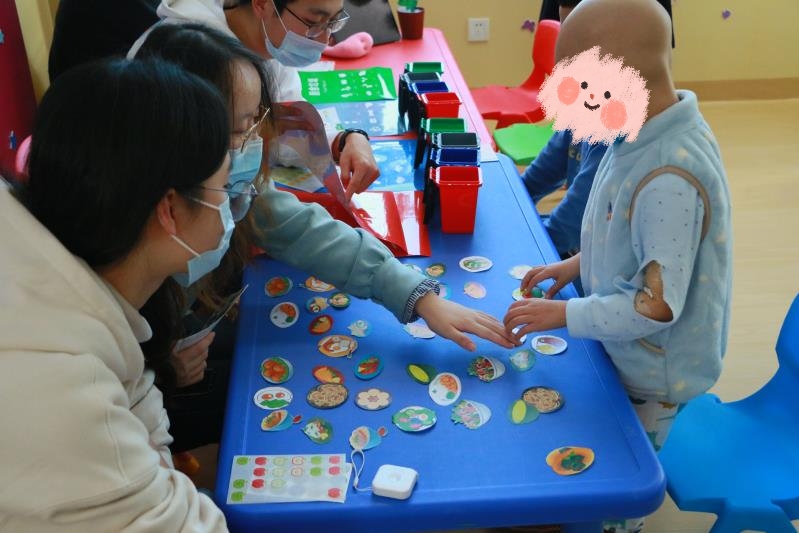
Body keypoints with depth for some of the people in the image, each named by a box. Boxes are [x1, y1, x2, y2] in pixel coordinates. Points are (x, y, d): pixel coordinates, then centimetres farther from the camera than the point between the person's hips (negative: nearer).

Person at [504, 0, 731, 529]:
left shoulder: (669, 180, -36)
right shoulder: (647, 132, -8)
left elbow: (657, 305, -30)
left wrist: (562, 314, -21)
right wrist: (580, 263, 3)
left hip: (651, 372, -8)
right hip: (626, 351, 8)